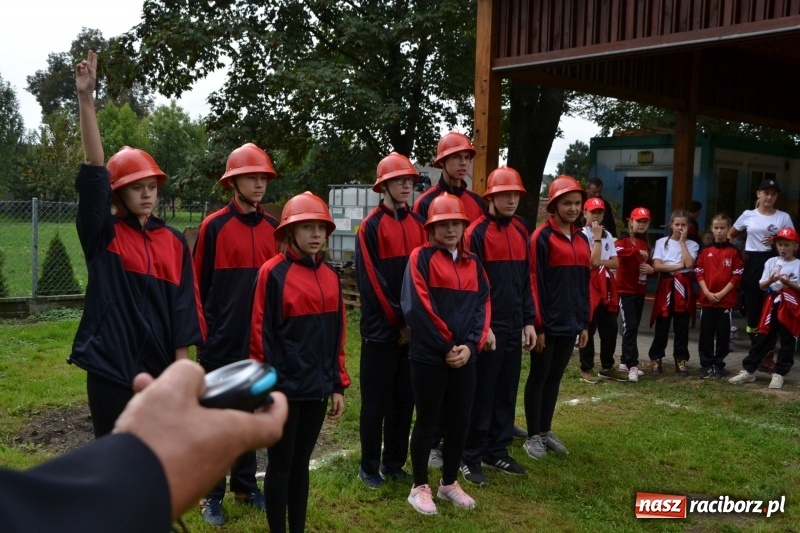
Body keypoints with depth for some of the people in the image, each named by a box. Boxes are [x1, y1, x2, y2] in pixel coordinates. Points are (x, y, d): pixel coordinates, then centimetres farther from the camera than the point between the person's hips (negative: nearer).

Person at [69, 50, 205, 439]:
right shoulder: (103, 235, -2)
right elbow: (94, 174, -14)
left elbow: (182, 303, 3)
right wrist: (86, 98, -23)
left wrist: (181, 364, -1)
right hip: (111, 367, -3)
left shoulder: (173, 242, 5)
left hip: (159, 368, 3)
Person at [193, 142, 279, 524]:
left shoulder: (273, 228, 6)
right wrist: (203, 333, -4)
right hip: (222, 342, -4)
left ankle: (245, 485, 29)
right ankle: (212, 495, 17)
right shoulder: (214, 226, -7)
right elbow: (198, 284, -4)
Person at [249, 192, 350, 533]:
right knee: (281, 464, 7)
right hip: (285, 387, -5)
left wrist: (338, 384, 10)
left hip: (317, 386, 6)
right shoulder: (273, 273, -10)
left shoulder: (330, 277, 8)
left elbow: (336, 335, 11)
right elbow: (260, 334, -12)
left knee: (301, 463, 16)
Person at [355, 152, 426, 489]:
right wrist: (399, 321, -13)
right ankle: (369, 466, 16)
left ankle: (394, 463, 23)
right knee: (376, 400, 3)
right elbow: (370, 280, -13)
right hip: (381, 329, -5)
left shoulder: (419, 224, 10)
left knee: (405, 398, 11)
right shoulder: (370, 226, -7)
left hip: (413, 329, 5)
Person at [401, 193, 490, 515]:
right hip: (429, 356, -5)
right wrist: (446, 346, -14)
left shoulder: (472, 262, 11)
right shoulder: (421, 257, -5)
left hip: (464, 356, 5)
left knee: (460, 421, 11)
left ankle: (449, 483, 28)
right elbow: (417, 308, -14)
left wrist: (470, 346, -9)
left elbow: (482, 306, 6)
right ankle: (420, 487, 19)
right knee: (427, 420, 5)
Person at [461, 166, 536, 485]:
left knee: (507, 392, 13)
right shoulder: (477, 233, -10)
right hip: (488, 327, -7)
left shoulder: (521, 232, 11)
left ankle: (498, 451, 26)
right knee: (481, 394, 0)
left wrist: (529, 321, 11)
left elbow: (526, 280, 15)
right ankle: (471, 457, 11)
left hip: (514, 327, 7)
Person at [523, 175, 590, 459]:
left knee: (555, 377, 13)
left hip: (570, 322, 6)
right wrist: (537, 324, -15)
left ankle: (546, 431, 24)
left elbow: (584, 284, 14)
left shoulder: (582, 239, 11)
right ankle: (533, 436, 12)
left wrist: (584, 323, 11)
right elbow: (535, 283, -13)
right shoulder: (542, 236, -9)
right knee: (539, 377, 4)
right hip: (548, 322, -6)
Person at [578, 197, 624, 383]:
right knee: (588, 329, -2)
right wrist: (597, 236, -12)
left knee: (610, 328, 9)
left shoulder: (607, 235, 13)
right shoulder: (582, 235, -7)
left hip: (607, 285, 7)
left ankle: (607, 367, 21)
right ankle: (586, 369, 6)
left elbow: (616, 263, 7)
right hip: (589, 285, -6)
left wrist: (600, 262, -10)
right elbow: (593, 260, -18)